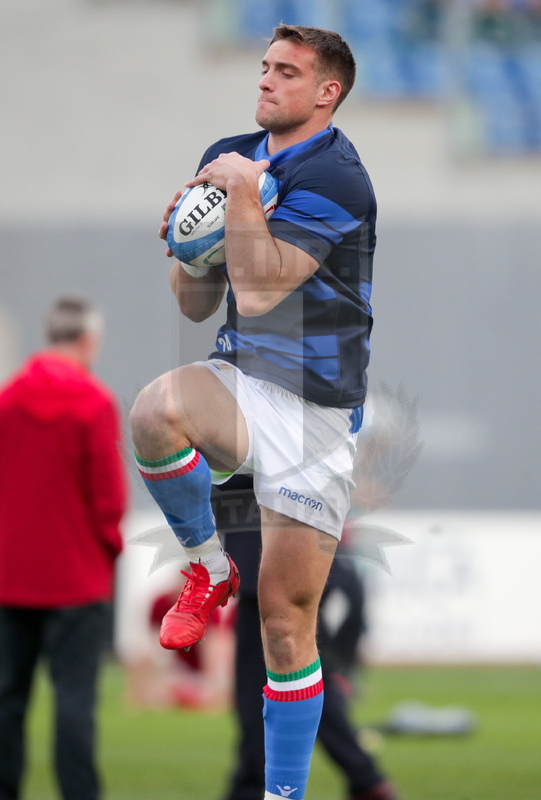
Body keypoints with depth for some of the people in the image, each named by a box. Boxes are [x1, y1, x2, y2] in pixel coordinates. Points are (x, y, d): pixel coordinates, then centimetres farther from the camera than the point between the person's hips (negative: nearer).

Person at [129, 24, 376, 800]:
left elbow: (260, 293, -23)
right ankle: (208, 567, -8)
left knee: (286, 621, -2)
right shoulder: (228, 157, 8)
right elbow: (198, 305, 13)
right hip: (241, 380, 5)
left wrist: (244, 194, -21)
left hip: (315, 411, -5)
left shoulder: (334, 178, -14)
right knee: (155, 411, -33)